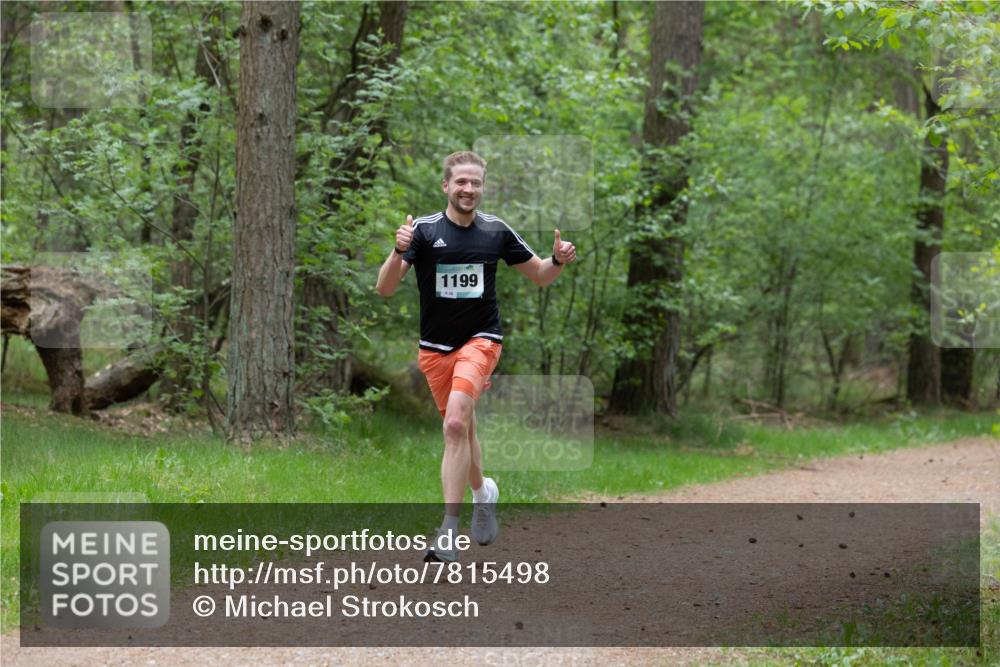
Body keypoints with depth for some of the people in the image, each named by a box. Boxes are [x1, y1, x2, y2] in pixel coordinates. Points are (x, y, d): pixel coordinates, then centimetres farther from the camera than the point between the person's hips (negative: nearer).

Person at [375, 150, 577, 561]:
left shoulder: (496, 231, -1)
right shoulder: (424, 230, -6)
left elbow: (540, 276, 13)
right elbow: (385, 288, -14)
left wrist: (559, 261, -10)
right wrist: (399, 252, -32)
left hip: (480, 341, -2)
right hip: (435, 349, 2)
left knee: (456, 424, -23)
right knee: (462, 430, 14)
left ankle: (449, 531, -24)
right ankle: (482, 491, 46)